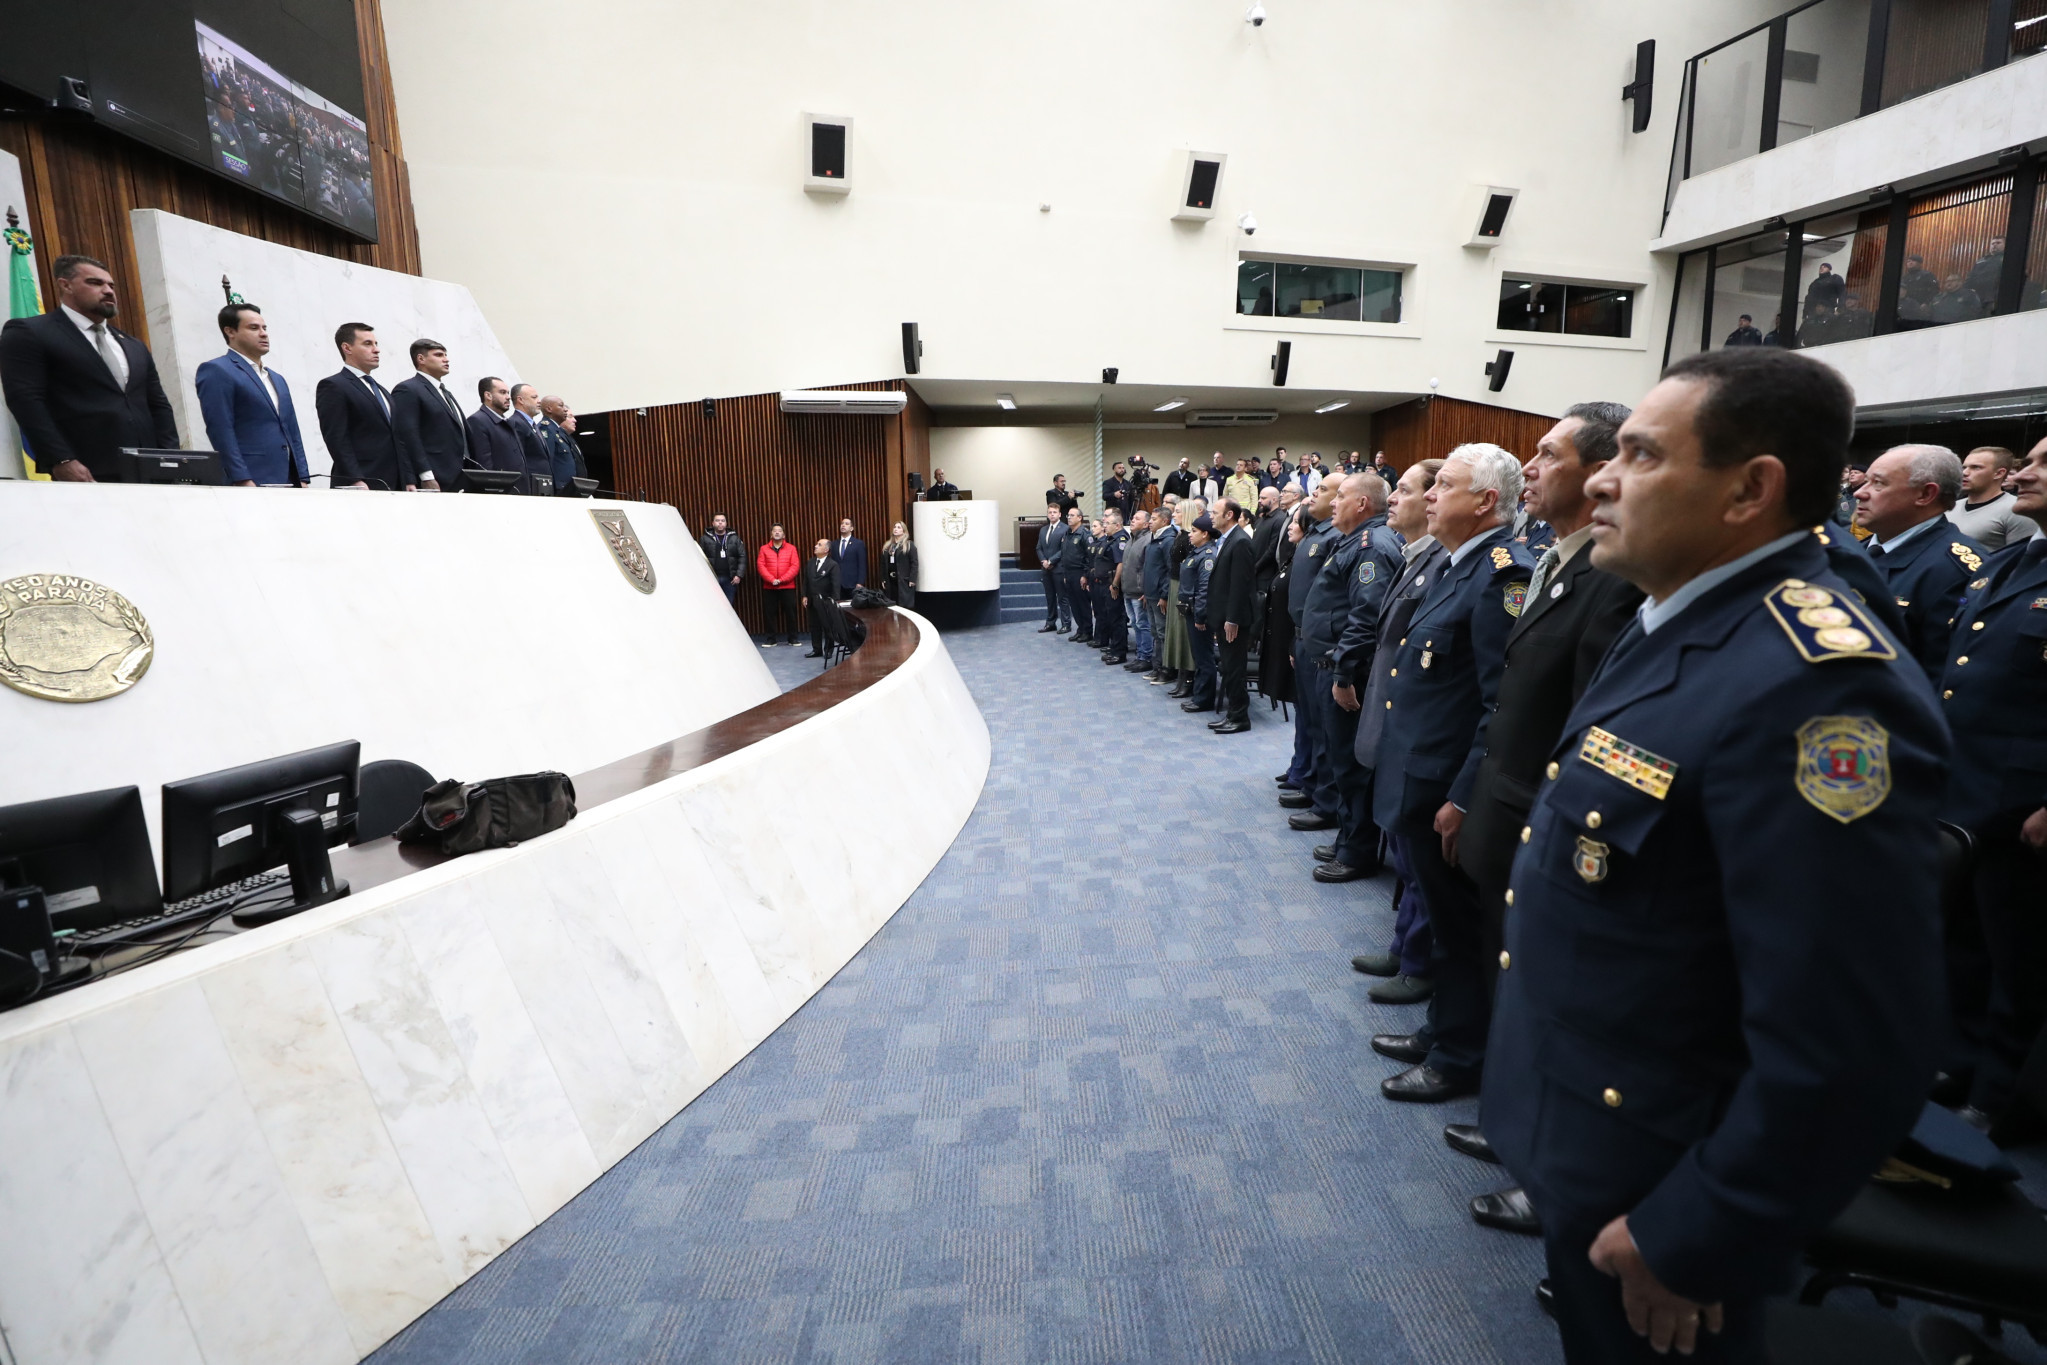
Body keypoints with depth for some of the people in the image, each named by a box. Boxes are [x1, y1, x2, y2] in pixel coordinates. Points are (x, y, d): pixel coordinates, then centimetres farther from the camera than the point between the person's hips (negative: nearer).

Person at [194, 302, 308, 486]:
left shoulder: (278, 379, 24)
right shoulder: (216, 371, 1)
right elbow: (220, 431, -9)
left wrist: (302, 479, 10)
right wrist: (243, 481, -17)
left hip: (289, 482, 6)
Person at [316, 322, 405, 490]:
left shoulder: (381, 390, 25)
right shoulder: (333, 386, 0)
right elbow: (336, 438, -10)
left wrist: (408, 481, 13)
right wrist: (356, 482, -20)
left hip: (394, 486, 7)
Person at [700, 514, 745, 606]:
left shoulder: (734, 538, 9)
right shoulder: (705, 538, 5)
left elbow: (742, 557, 6)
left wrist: (739, 575, -4)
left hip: (730, 579, 2)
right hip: (711, 579, -1)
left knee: (729, 605, 6)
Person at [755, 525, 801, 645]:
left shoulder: (791, 548, 5)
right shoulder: (764, 549, 8)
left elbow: (795, 566, -4)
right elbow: (760, 566, -1)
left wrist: (781, 580, -13)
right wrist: (772, 579, -15)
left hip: (787, 587, -1)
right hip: (769, 587, 1)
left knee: (790, 612, 1)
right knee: (769, 613, 1)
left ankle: (792, 638, 9)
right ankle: (771, 639, 9)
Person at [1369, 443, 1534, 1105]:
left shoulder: (1503, 573, -19)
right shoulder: (1461, 566, 12)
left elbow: (1505, 702, -24)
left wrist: (1463, 799, -22)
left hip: (1450, 791, -9)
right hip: (1423, 780, 9)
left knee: (1460, 925, 8)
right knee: (1444, 917, 21)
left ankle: (1460, 1057, 27)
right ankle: (1442, 1031, 39)